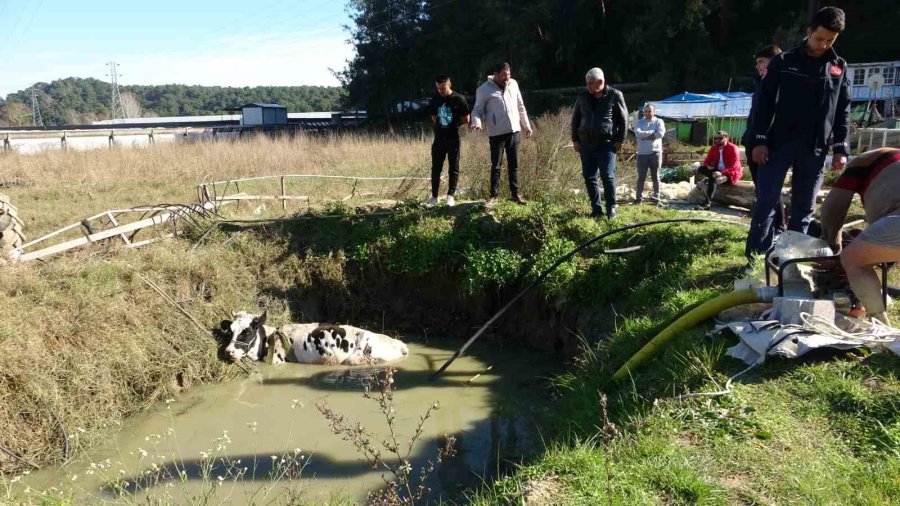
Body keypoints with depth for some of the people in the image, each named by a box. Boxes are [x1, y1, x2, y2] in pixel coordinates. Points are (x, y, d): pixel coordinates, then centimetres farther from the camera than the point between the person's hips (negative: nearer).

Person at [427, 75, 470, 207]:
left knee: (453, 169, 2)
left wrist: (453, 124, 3)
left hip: (453, 139, -4)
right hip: (438, 139, 4)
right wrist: (441, 126, 8)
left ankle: (451, 195, 10)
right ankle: (434, 196, 13)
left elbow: (466, 119, -3)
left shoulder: (459, 99, -8)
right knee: (436, 168, 6)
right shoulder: (435, 99, 4)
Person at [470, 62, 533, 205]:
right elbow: (477, 110, -4)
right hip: (496, 133, -4)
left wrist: (527, 125, 16)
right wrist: (477, 123, -25)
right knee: (496, 165, 2)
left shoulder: (513, 84, 9)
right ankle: (494, 195, 11)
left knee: (514, 164, 10)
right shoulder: (484, 89, -5)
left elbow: (520, 107, 16)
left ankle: (515, 193, 18)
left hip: (514, 131, 4)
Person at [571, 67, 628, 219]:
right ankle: (596, 208, 15)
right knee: (589, 178, 5)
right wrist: (575, 139, 9)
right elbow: (575, 118, 15)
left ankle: (611, 208, 5)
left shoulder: (615, 95, -4)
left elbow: (623, 118, 0)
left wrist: (620, 140, -3)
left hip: (606, 144, -4)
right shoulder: (583, 97, 7)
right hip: (586, 144, 4)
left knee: (608, 177, -7)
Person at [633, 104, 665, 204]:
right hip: (642, 153, 0)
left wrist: (645, 135, -11)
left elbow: (660, 133, -14)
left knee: (655, 176, 7)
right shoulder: (639, 122, 6)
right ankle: (638, 197, 4)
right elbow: (638, 134, -12)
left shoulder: (659, 121, 5)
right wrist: (652, 132, -11)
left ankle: (656, 196, 14)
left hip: (655, 153, 0)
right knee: (641, 177, 1)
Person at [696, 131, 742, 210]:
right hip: (717, 171, 7)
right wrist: (708, 166, -17)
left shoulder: (732, 148, -12)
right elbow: (707, 161, 9)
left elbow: (734, 167, -19)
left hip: (730, 174, -7)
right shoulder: (714, 148, 5)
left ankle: (708, 203, -36)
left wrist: (721, 173, -32)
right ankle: (717, 176, -27)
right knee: (701, 169, -13)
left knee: (712, 180, -35)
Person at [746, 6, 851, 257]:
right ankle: (756, 256, 1)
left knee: (804, 208, 6)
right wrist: (759, 140, -8)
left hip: (815, 149, 3)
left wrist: (841, 149, 4)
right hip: (779, 143, -3)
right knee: (766, 202, -5)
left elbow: (843, 111, 11)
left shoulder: (839, 67, 10)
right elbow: (764, 102, -1)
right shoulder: (784, 61, 2)